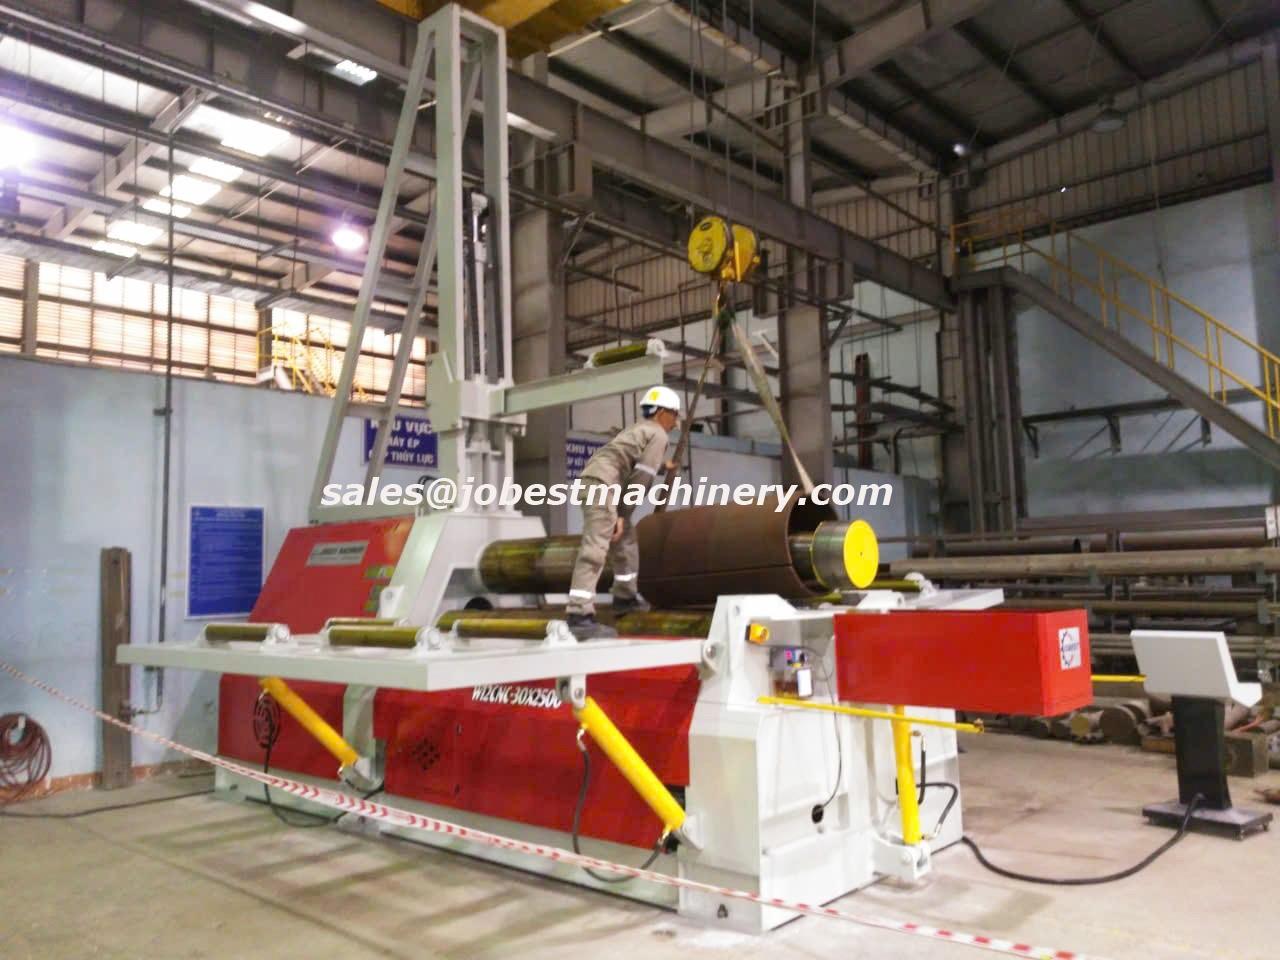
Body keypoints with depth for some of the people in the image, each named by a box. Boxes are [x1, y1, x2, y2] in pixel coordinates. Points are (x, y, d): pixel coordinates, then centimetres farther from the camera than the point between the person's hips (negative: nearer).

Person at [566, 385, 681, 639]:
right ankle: (579, 616, -29)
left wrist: (662, 462, 71)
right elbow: (641, 477, -8)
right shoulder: (658, 435, 1)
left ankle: (624, 597, 33)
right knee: (595, 547, -19)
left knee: (625, 541, 22)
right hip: (604, 482, -10)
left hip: (595, 480, 10)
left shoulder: (640, 429, 30)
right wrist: (623, 514, -10)